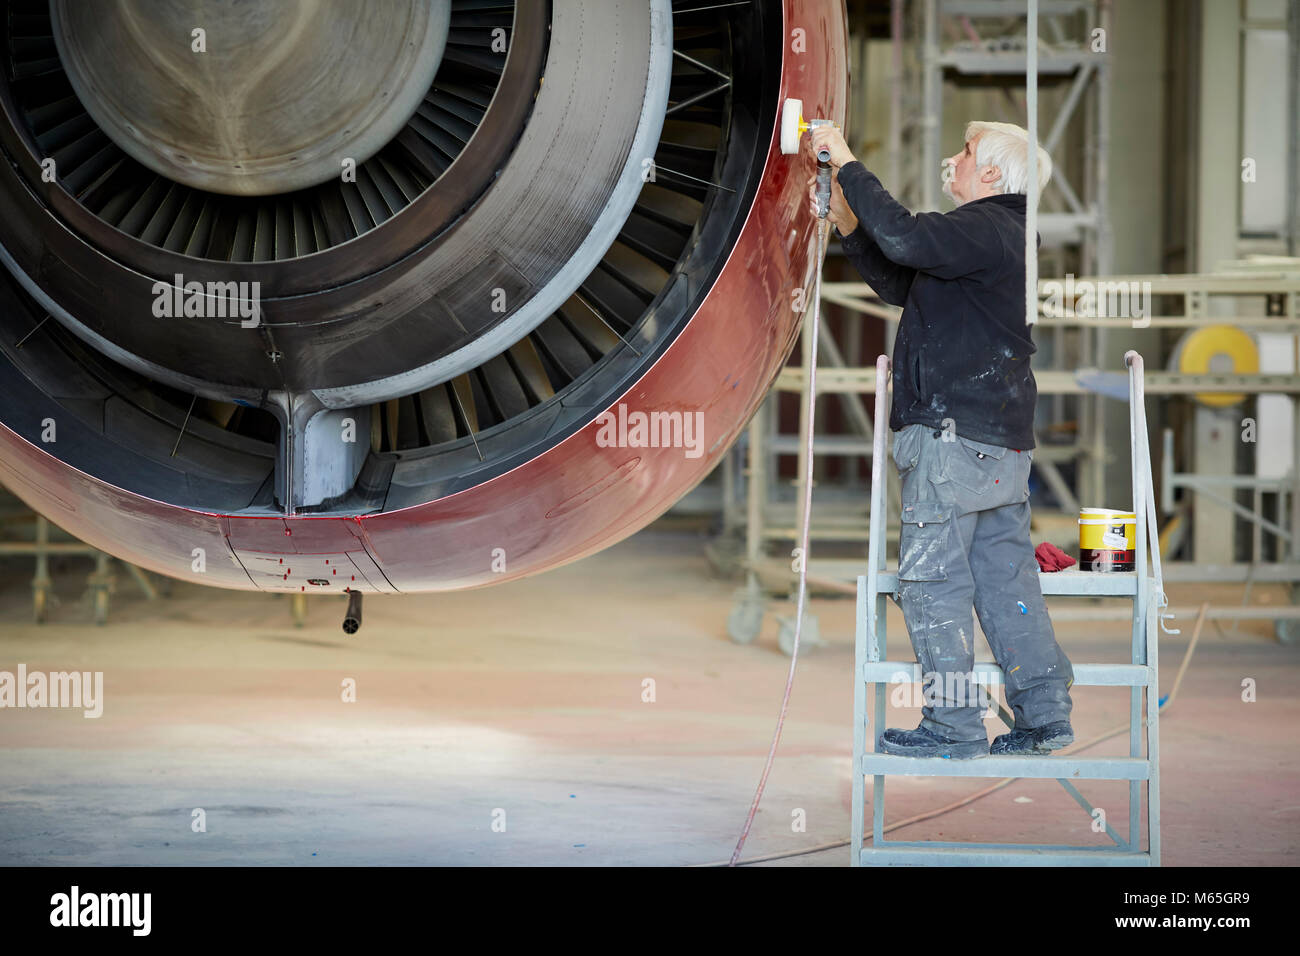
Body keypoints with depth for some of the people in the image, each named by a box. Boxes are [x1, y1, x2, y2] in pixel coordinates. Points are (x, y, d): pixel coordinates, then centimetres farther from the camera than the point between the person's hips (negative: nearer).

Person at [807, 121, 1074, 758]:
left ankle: (955, 724, -1)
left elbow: (903, 238, -29)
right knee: (1004, 574, 12)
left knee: (932, 575, -4)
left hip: (955, 435, -10)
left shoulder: (986, 229, -12)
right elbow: (900, 285, 25)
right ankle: (1046, 713, 13)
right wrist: (846, 222, 16)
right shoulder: (1003, 233, 21)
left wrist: (846, 163, -19)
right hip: (1003, 437, 10)